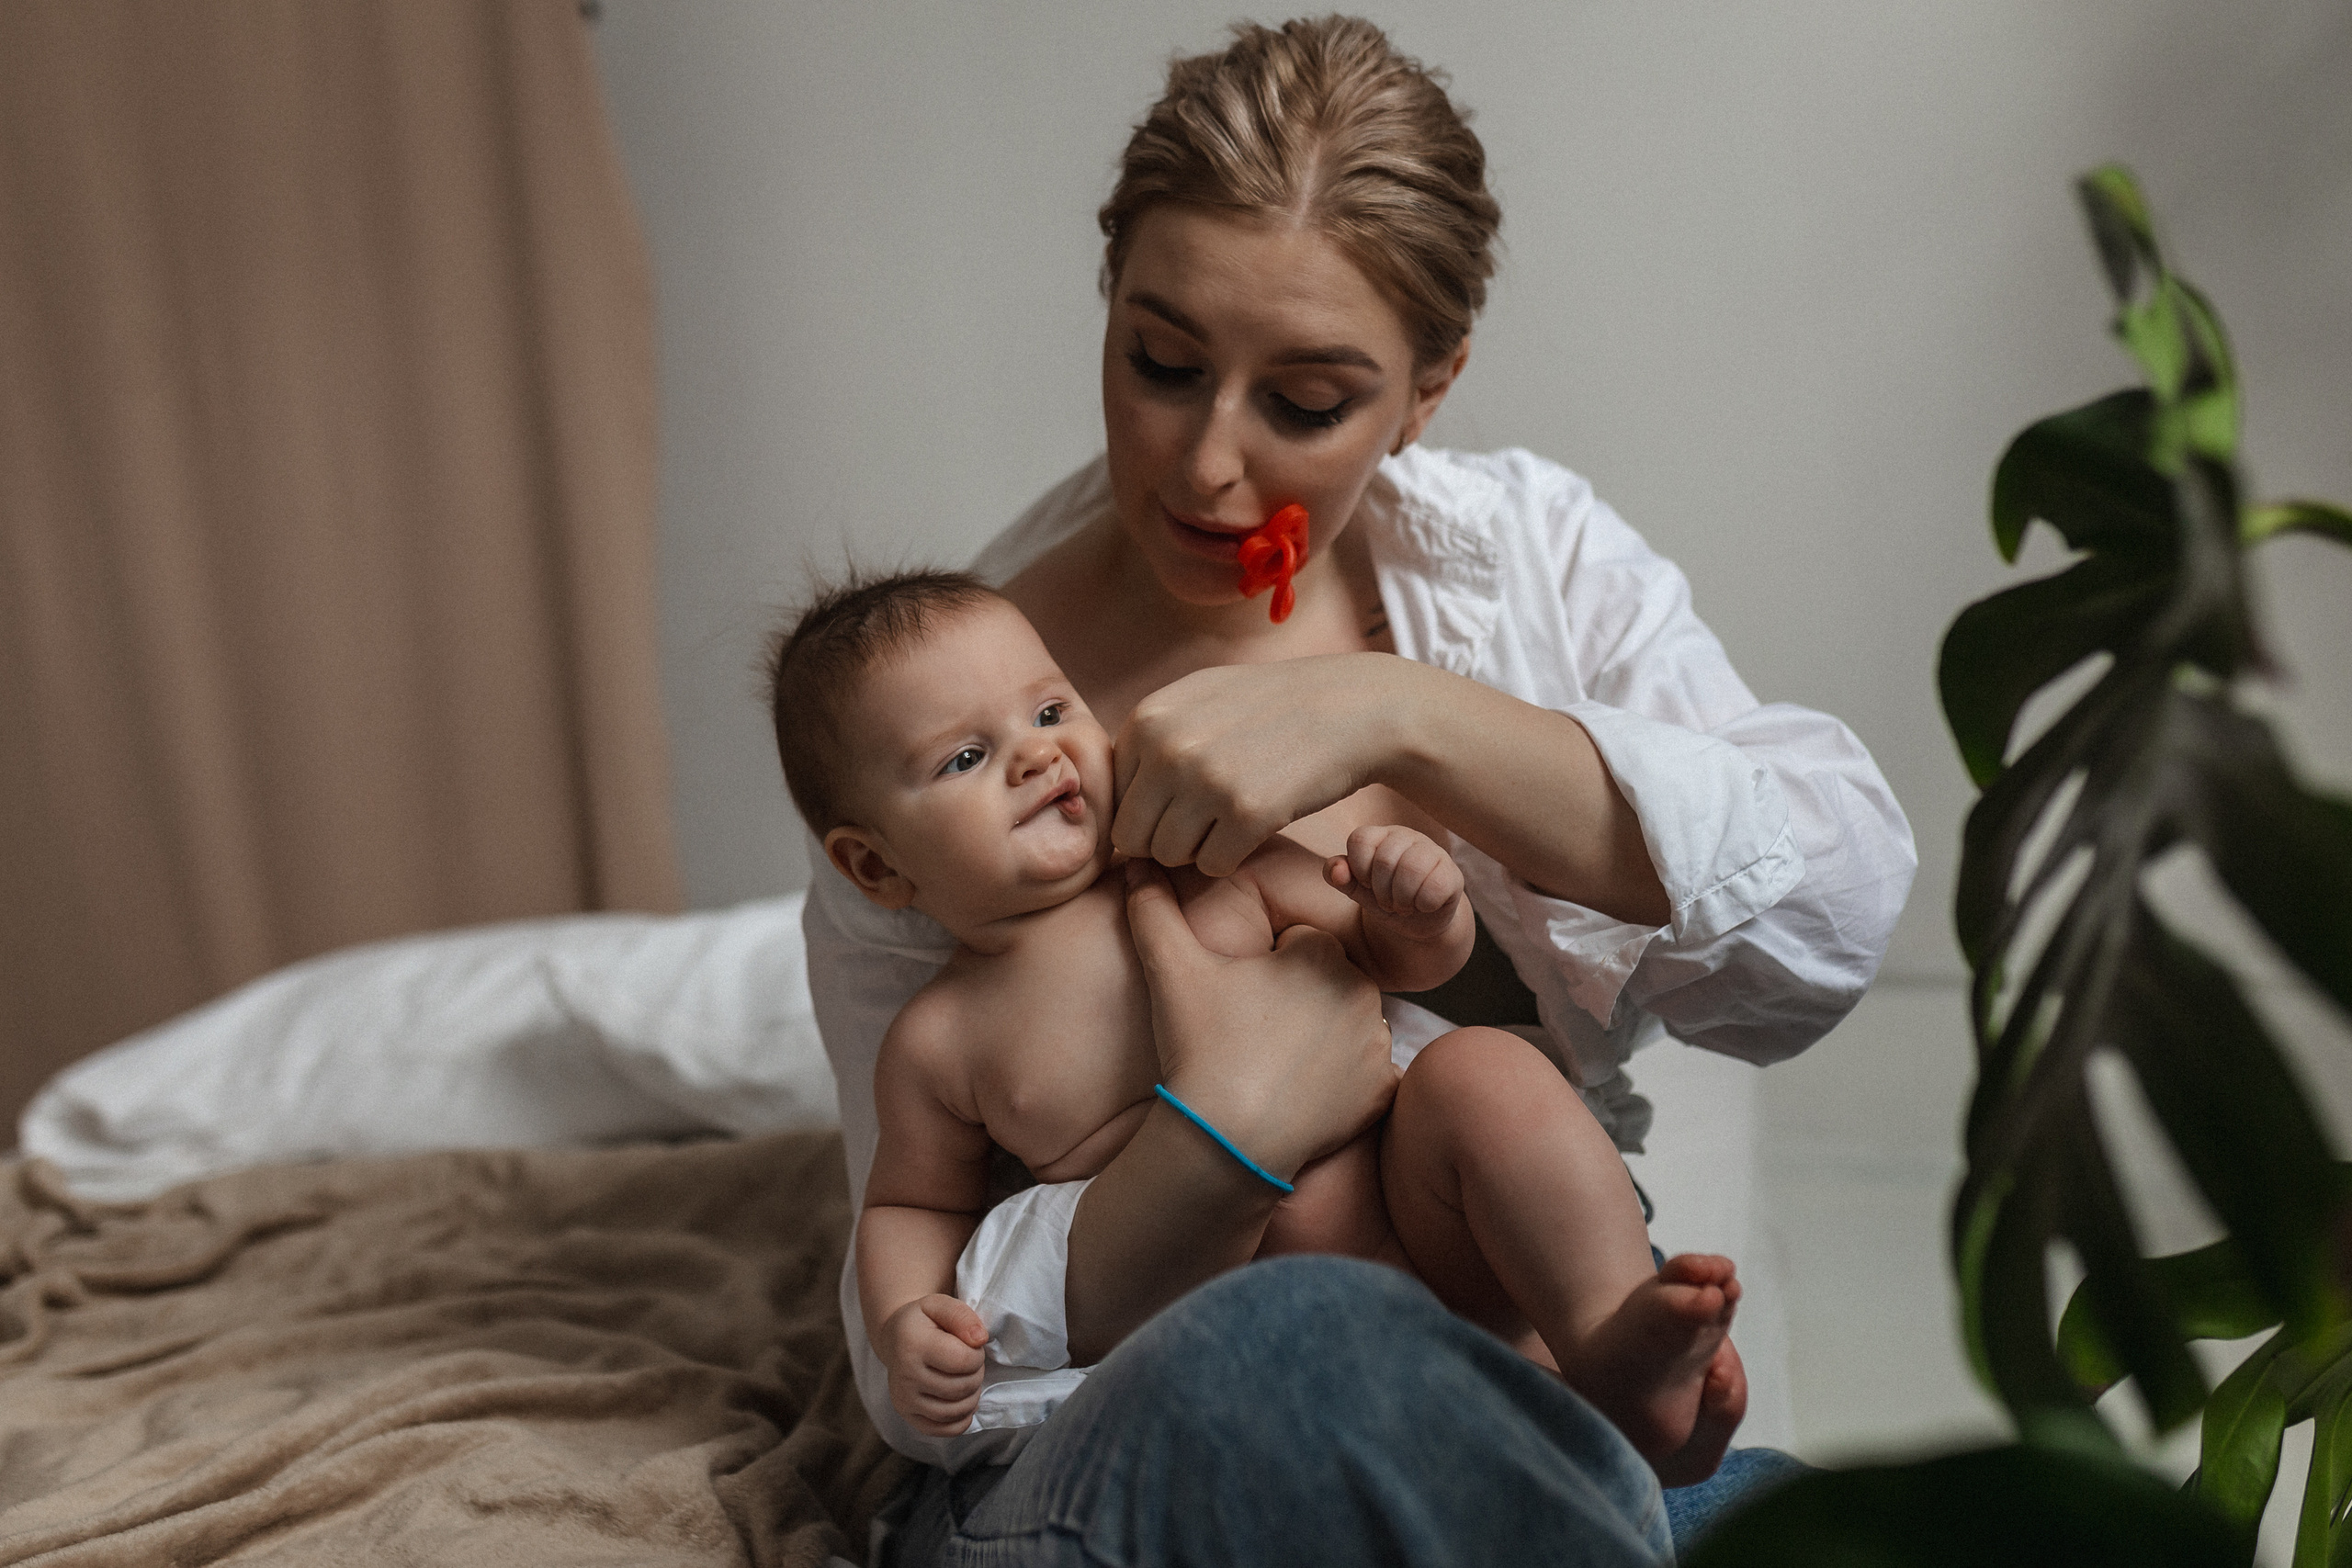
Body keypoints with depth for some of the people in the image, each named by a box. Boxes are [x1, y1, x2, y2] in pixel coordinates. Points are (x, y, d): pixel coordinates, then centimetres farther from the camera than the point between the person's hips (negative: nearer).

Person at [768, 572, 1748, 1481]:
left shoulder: (1211, 866, 6)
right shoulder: (939, 1046, 2)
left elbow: (1395, 956, 15)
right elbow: (915, 1204, 17)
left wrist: (1426, 910, -9)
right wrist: (901, 1322, -4)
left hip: (1426, 1207, 1)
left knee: (1477, 1069, -25)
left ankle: (1615, 1339, -33)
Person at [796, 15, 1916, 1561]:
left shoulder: (1527, 550, 2)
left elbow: (1837, 912, -13)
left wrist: (1399, 714, -23)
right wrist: (1229, 1129, -25)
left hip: (1541, 1392, 1)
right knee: (1290, 1346, -35)